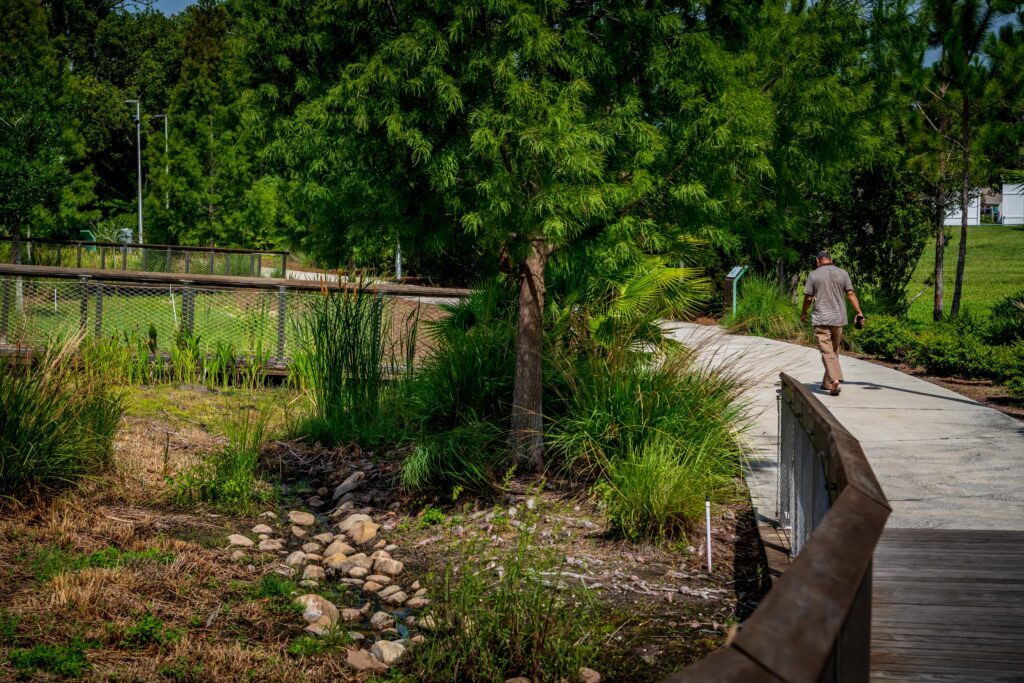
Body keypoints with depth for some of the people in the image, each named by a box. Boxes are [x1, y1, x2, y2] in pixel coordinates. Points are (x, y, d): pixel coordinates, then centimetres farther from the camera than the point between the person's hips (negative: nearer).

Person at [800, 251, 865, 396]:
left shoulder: (814, 275, -2)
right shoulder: (843, 273, 6)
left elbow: (808, 298, 1)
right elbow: (851, 294, -1)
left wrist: (803, 313, 17)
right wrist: (859, 312, 1)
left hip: (821, 319, -4)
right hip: (839, 318, 4)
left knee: (827, 351, -8)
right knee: (834, 350, 15)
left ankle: (835, 380, -27)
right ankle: (827, 383, 23)